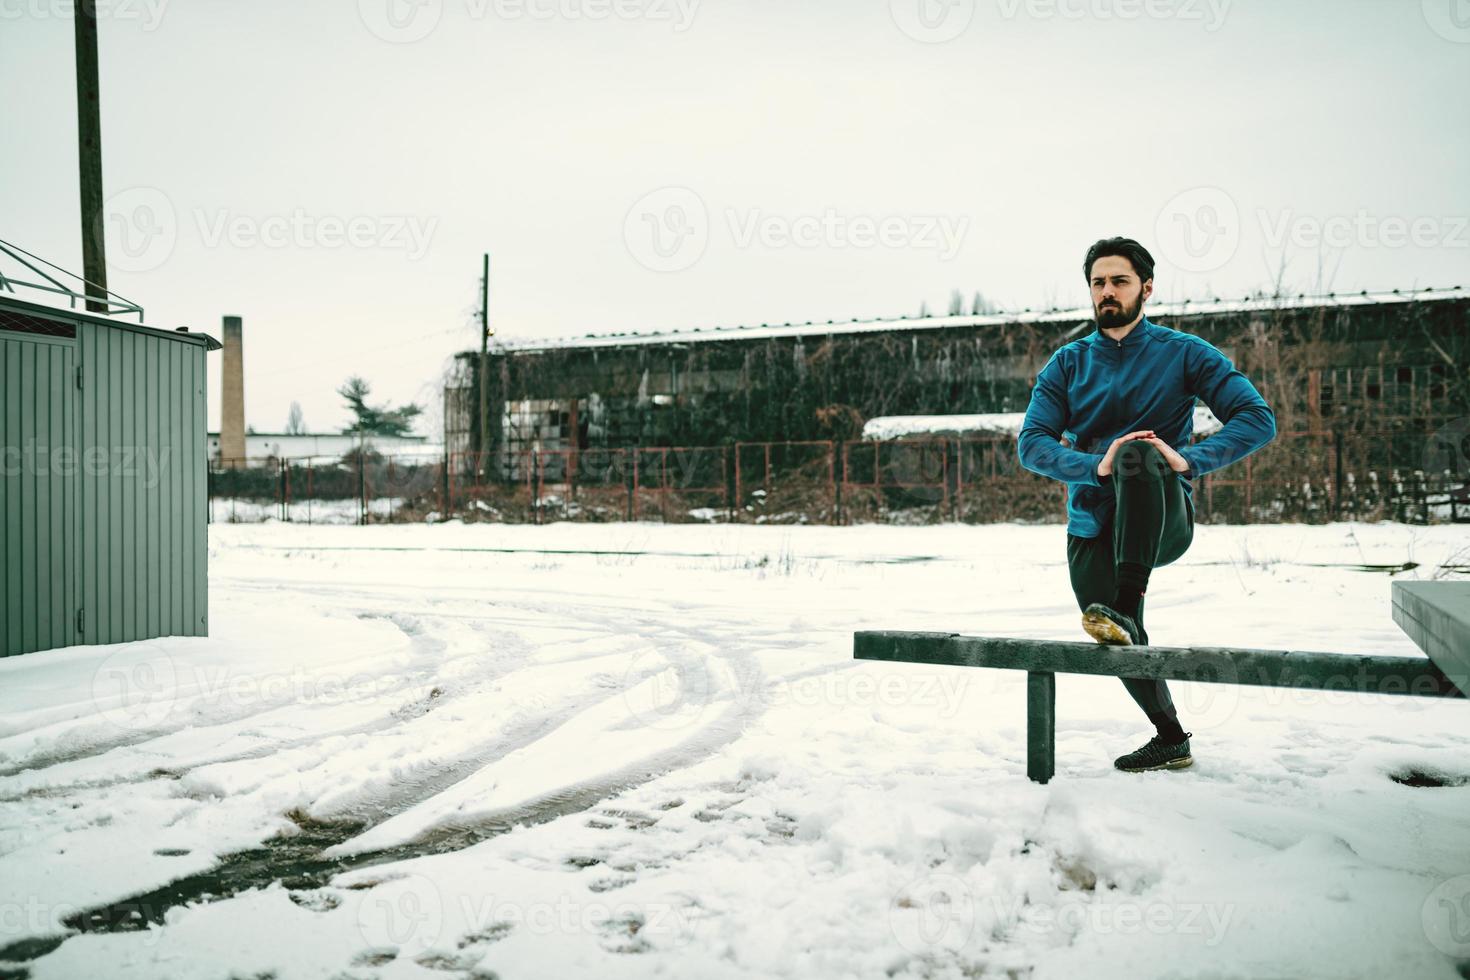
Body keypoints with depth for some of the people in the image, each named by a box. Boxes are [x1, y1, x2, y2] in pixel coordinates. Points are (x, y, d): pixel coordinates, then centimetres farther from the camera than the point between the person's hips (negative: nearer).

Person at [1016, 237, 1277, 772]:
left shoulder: (1184, 353, 2)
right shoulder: (1067, 364, 7)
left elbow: (1259, 419, -7)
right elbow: (1032, 443, -6)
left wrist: (1188, 458, -24)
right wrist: (1096, 465, -26)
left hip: (1164, 517, -3)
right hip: (1091, 527, 4)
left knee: (1137, 454, -33)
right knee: (1122, 645, 0)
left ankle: (1126, 606, -40)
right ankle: (1171, 739, 28)